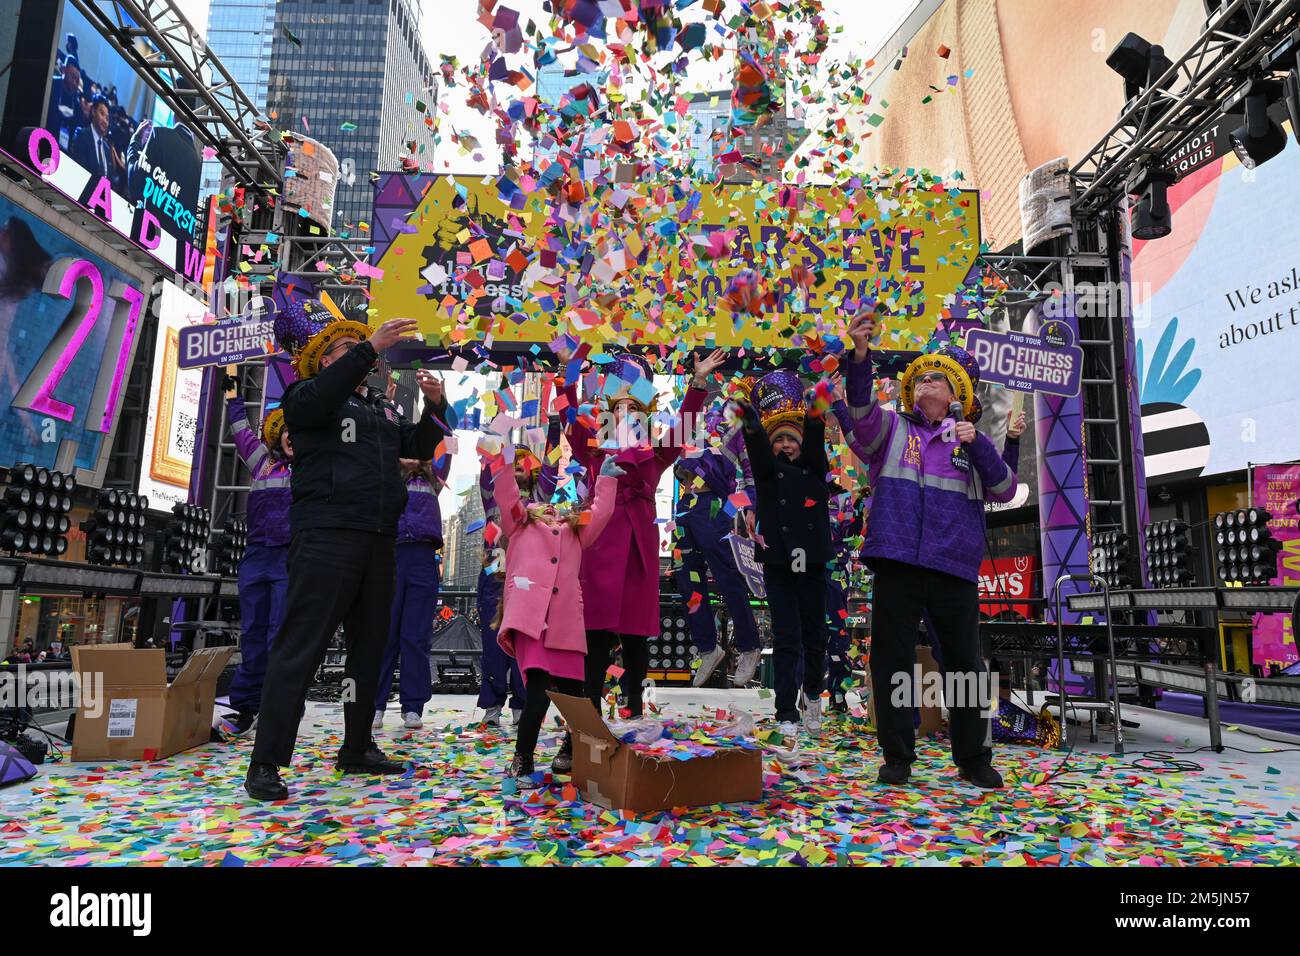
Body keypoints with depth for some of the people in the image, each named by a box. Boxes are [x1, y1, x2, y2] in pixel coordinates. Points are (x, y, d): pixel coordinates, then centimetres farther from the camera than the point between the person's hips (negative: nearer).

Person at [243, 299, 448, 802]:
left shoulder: (384, 407, 23)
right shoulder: (308, 397, 4)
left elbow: (419, 447, 20)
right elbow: (316, 399, -20)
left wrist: (434, 407, 3)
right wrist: (371, 349, -25)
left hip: (378, 540, 7)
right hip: (326, 537, -7)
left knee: (369, 645, 11)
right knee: (300, 646, -7)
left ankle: (357, 748, 23)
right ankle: (266, 761, 0)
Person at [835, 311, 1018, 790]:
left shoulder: (970, 440, 15)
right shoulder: (891, 429, 10)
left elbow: (1004, 490, 5)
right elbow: (861, 411, -12)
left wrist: (977, 444, -9)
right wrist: (860, 357, -27)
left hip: (955, 569, 1)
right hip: (897, 565, -1)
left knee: (965, 665, 9)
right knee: (892, 661, 4)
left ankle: (974, 758, 25)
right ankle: (897, 757, 18)